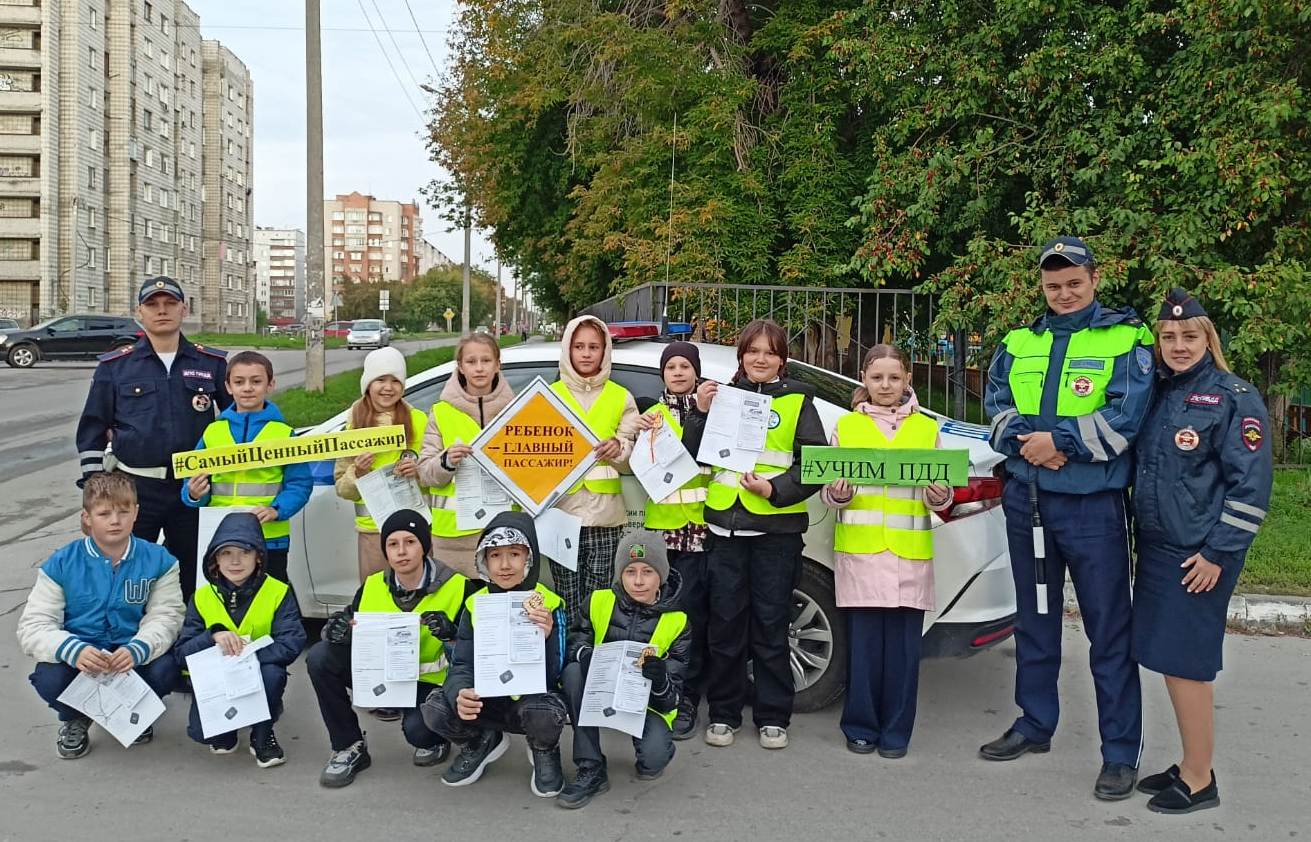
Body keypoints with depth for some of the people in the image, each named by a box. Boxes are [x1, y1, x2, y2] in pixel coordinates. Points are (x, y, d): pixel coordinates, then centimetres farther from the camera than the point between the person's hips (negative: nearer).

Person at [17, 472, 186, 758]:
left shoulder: (157, 560, -4)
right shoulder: (61, 564, -7)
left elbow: (165, 617, -11)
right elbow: (33, 626, -11)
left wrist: (137, 650, -34)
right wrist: (73, 651, -33)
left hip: (132, 656, 1)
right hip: (79, 657, 0)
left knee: (164, 670, -31)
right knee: (50, 680, -33)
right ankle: (75, 719, 8)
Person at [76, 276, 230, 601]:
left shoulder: (212, 364, 5)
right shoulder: (114, 366, 4)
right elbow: (92, 430, 6)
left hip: (193, 488, 1)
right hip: (135, 487, 0)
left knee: (190, 575, 9)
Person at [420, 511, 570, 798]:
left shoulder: (549, 604, -12)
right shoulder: (475, 604, -3)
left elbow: (552, 676, -17)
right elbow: (461, 665, -7)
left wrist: (545, 637, -38)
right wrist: (461, 695, -31)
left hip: (532, 697, -3)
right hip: (487, 701, 3)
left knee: (544, 713, -37)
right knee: (435, 710, -24)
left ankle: (545, 752, 2)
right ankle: (481, 743, 10)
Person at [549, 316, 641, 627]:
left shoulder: (621, 398, 11)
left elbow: (633, 459, 8)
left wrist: (619, 450, -14)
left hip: (606, 514, 0)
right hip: (561, 511, 0)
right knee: (569, 608, -3)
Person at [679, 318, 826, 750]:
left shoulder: (798, 400, 5)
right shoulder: (722, 395, 10)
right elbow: (694, 456, 7)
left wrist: (776, 490, -13)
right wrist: (701, 412, -7)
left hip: (778, 528, -2)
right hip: (725, 525, 2)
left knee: (771, 625, 4)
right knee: (725, 623, 6)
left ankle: (773, 717, 15)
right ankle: (723, 713, 18)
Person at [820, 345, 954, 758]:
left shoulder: (927, 429, 12)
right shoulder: (846, 426, 11)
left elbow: (940, 492, 11)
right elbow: (828, 488, 9)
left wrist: (940, 496, -11)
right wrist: (836, 494, -13)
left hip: (909, 550, 1)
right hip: (859, 548, 0)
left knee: (903, 643, 1)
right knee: (864, 640, 0)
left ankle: (895, 732, 12)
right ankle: (861, 728, 14)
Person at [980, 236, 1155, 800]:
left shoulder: (1127, 340, -2)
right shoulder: (1019, 345, 12)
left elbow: (1126, 416, -13)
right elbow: (997, 405, 4)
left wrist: (1059, 441, -16)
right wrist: (1030, 441, -15)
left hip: (1093, 504, -5)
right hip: (1026, 500, 5)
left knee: (1109, 629, -2)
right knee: (1034, 620, 16)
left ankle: (1120, 752, 7)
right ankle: (1034, 725, 30)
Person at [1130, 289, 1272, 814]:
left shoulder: (1234, 397, -9)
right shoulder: (1158, 394, 11)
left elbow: (1251, 484, -13)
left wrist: (1219, 553, -16)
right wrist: (1141, 533, 15)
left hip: (1198, 557, -7)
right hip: (1156, 548, 7)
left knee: (1183, 662, -5)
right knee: (1168, 659, 11)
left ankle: (1199, 782, 8)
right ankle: (1191, 765, 24)